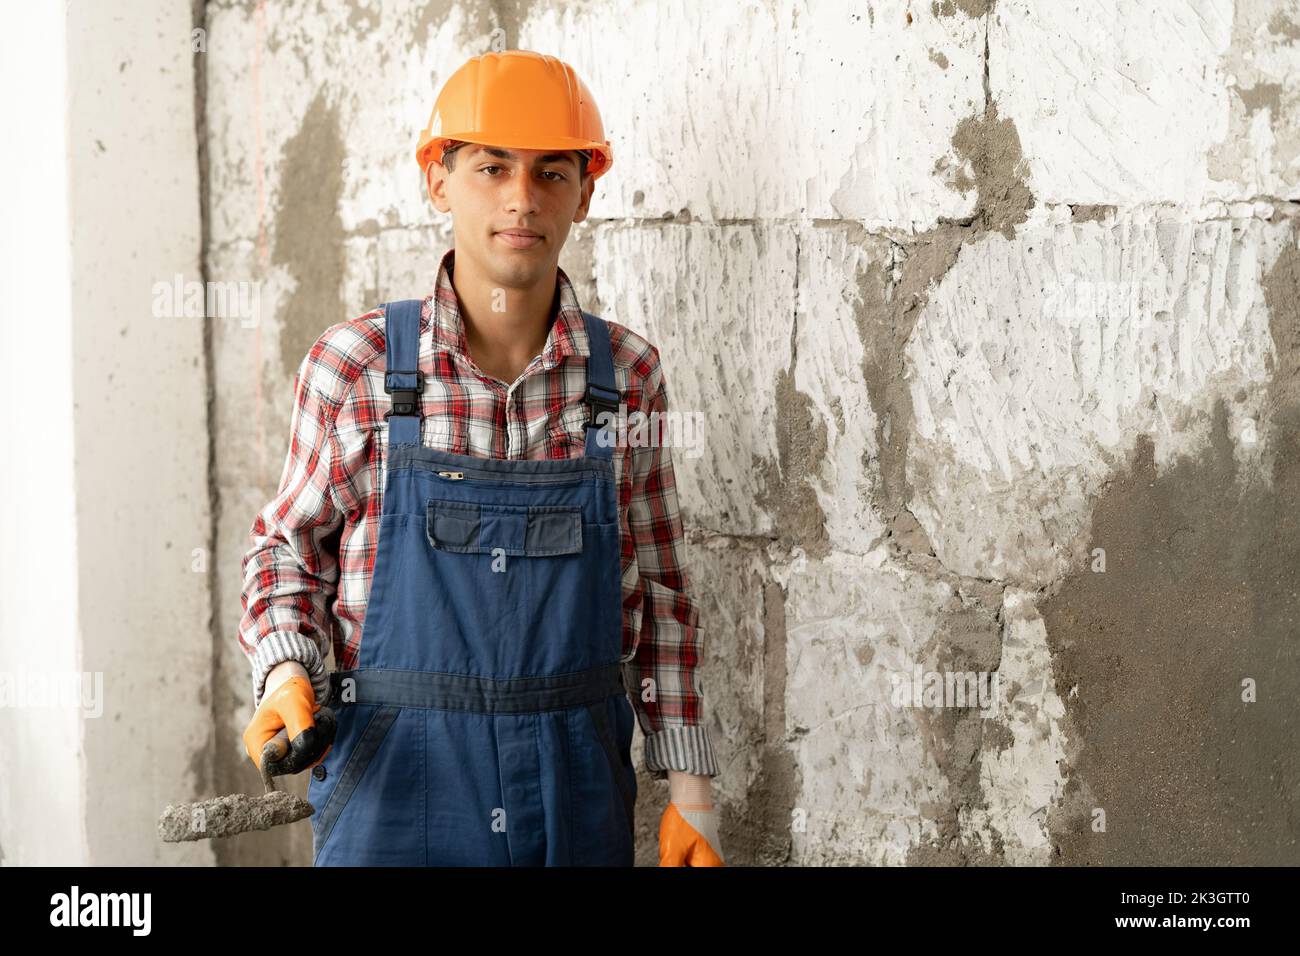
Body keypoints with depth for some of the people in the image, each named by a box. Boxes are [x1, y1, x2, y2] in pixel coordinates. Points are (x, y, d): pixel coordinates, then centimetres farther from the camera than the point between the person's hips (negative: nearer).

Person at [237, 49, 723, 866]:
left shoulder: (628, 375, 1)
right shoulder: (353, 367, -5)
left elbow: (660, 593, 7)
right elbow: (290, 548, 6)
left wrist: (690, 785, 5)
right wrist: (287, 678, -11)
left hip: (580, 794, 2)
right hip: (395, 785, -2)